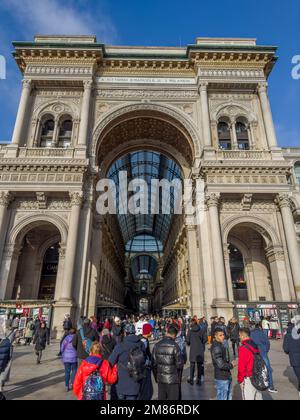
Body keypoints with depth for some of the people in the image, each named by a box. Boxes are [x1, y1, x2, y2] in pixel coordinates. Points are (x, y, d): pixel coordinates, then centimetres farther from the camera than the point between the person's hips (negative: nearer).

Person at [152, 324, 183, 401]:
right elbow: (180, 364, -14)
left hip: (160, 378, 4)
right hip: (172, 379, -4)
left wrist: (156, 377, 15)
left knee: (161, 398, 17)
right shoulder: (174, 346, -18)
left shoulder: (157, 345, -3)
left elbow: (154, 363, 3)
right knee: (172, 398, 10)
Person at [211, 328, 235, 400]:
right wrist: (231, 365, -11)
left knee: (229, 397, 21)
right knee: (222, 398, 1)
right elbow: (221, 364, -26)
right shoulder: (216, 347, -23)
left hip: (228, 376, 9)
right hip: (221, 378, -9)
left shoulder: (221, 345, 8)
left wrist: (230, 363, 2)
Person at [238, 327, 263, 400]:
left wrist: (240, 380, -5)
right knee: (258, 397, 18)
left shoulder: (243, 348, -18)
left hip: (248, 379, -8)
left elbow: (241, 366, -17)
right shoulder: (255, 346, 4)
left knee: (248, 397, 2)